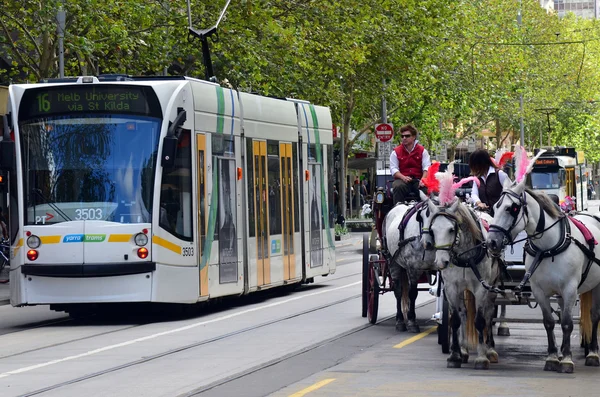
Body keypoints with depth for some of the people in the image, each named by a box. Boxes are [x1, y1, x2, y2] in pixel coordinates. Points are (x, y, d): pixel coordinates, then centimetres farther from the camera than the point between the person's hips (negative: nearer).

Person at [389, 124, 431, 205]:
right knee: (398, 187, -36)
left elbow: (427, 168, 1)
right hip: (402, 180, 0)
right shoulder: (396, 152, 12)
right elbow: (393, 169, 2)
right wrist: (403, 177, -18)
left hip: (418, 179, 0)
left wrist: (423, 180, -19)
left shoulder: (422, 150, 12)